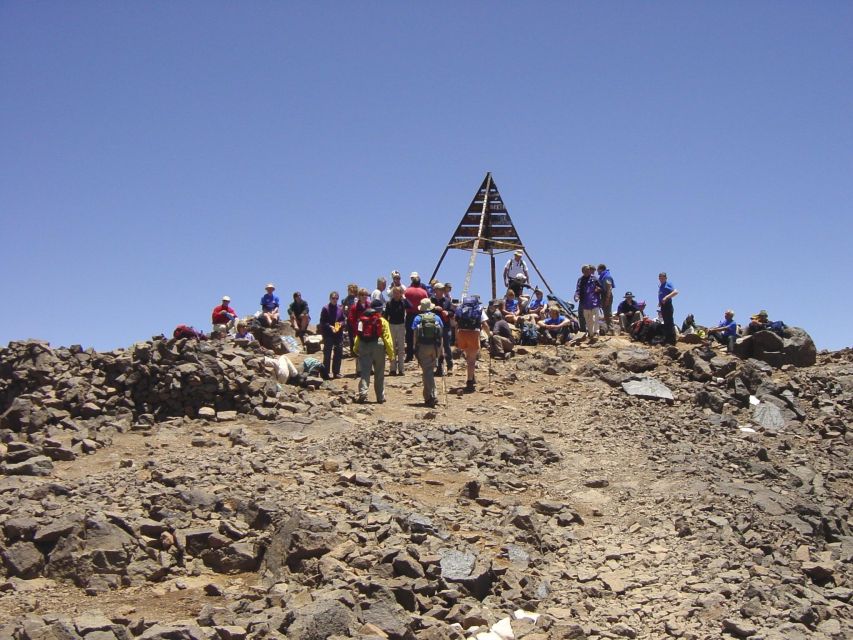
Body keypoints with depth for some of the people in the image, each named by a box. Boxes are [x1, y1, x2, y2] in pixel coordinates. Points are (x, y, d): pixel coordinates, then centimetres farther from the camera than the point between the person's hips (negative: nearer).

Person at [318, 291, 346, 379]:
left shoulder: (340, 309, 11)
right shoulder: (325, 309, -3)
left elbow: (344, 320, 14)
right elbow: (322, 322, -6)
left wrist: (341, 324, -8)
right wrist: (330, 327, -19)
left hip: (339, 334, 5)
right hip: (328, 335, -5)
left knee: (338, 353, 7)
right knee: (327, 354, -2)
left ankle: (336, 372, 16)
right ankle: (327, 372, 3)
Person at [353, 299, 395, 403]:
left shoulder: (362, 320, 11)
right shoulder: (382, 321, 0)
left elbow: (358, 336, 7)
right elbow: (387, 338, -5)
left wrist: (356, 349, 12)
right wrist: (391, 354, -3)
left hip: (363, 347, 2)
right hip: (377, 347, -2)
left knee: (364, 372, -1)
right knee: (379, 374, 9)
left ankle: (362, 393, -19)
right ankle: (380, 397, 15)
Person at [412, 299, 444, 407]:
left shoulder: (418, 318, 1)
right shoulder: (437, 318, 8)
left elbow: (415, 335, -4)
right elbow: (441, 334, 4)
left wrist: (415, 348, 1)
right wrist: (440, 348, 8)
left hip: (423, 346, -3)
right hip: (435, 346, 3)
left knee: (426, 371, -2)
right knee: (430, 370, 15)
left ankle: (432, 396, -12)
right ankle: (427, 396, 20)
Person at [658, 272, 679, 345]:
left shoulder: (668, 284, -5)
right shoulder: (660, 286, 21)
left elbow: (675, 292, -19)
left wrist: (666, 297, -25)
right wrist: (660, 303, 17)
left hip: (668, 305, -9)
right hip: (663, 306, 9)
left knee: (670, 323, -11)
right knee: (666, 324, 11)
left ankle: (672, 341, -13)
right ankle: (667, 340, 15)